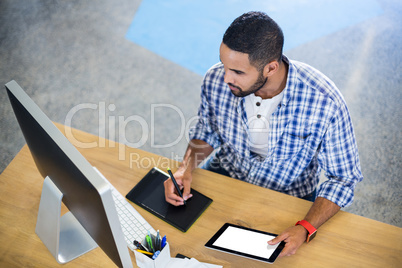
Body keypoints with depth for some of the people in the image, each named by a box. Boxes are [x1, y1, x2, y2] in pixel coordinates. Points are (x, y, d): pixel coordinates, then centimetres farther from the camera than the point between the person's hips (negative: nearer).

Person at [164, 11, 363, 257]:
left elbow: (344, 178, -15)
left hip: (287, 196, -2)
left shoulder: (325, 103, -29)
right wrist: (186, 167, -16)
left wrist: (305, 229, -31)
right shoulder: (216, 80, -18)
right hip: (224, 175, 3)